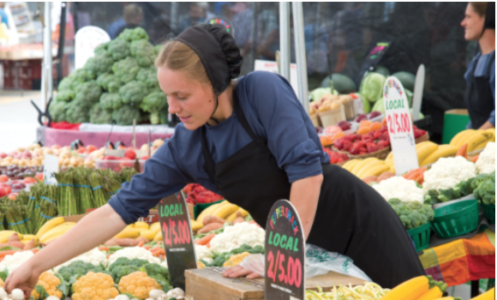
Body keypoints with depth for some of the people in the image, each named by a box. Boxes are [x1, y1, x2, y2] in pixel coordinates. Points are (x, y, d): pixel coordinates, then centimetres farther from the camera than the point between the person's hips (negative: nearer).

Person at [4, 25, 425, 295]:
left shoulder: (263, 90, -21)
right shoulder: (184, 148, -5)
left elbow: (307, 170, -26)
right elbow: (119, 210, -5)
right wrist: (36, 264, -9)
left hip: (357, 220, -5)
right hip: (311, 248, 5)